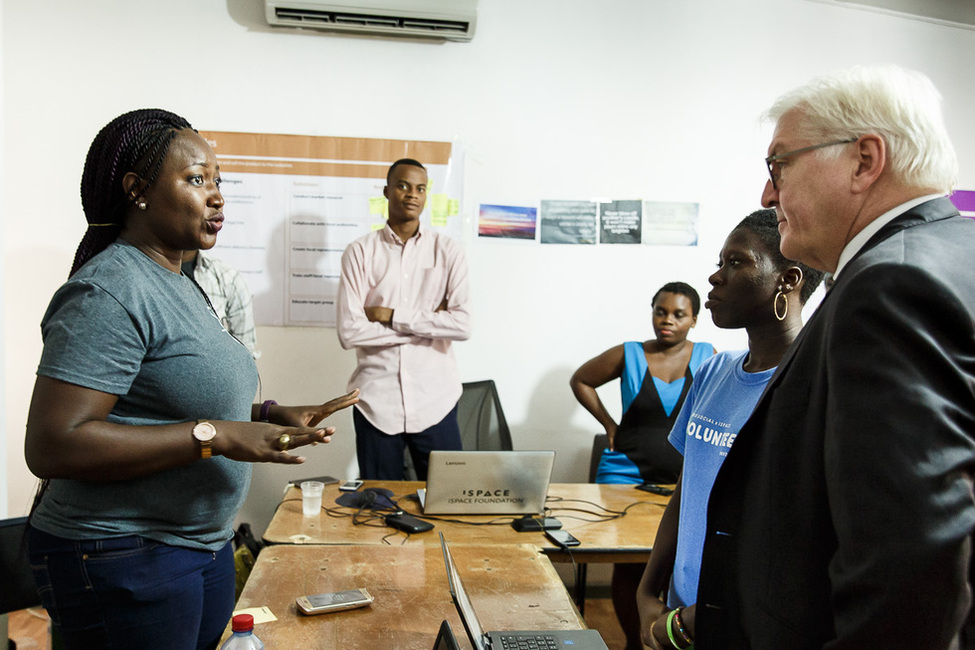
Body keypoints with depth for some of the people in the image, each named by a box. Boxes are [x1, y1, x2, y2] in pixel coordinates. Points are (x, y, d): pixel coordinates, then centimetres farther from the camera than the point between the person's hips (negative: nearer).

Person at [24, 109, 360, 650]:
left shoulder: (177, 283, 11)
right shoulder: (111, 291, -20)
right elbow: (52, 446, -26)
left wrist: (269, 415, 4)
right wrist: (215, 436, -26)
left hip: (203, 542, 9)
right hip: (124, 559, -9)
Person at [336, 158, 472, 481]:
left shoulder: (448, 251, 2)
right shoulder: (360, 252, 1)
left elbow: (462, 325, -9)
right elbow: (349, 332, -9)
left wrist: (391, 316, -11)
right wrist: (427, 323, -9)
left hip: (435, 401, 0)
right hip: (377, 402, 0)